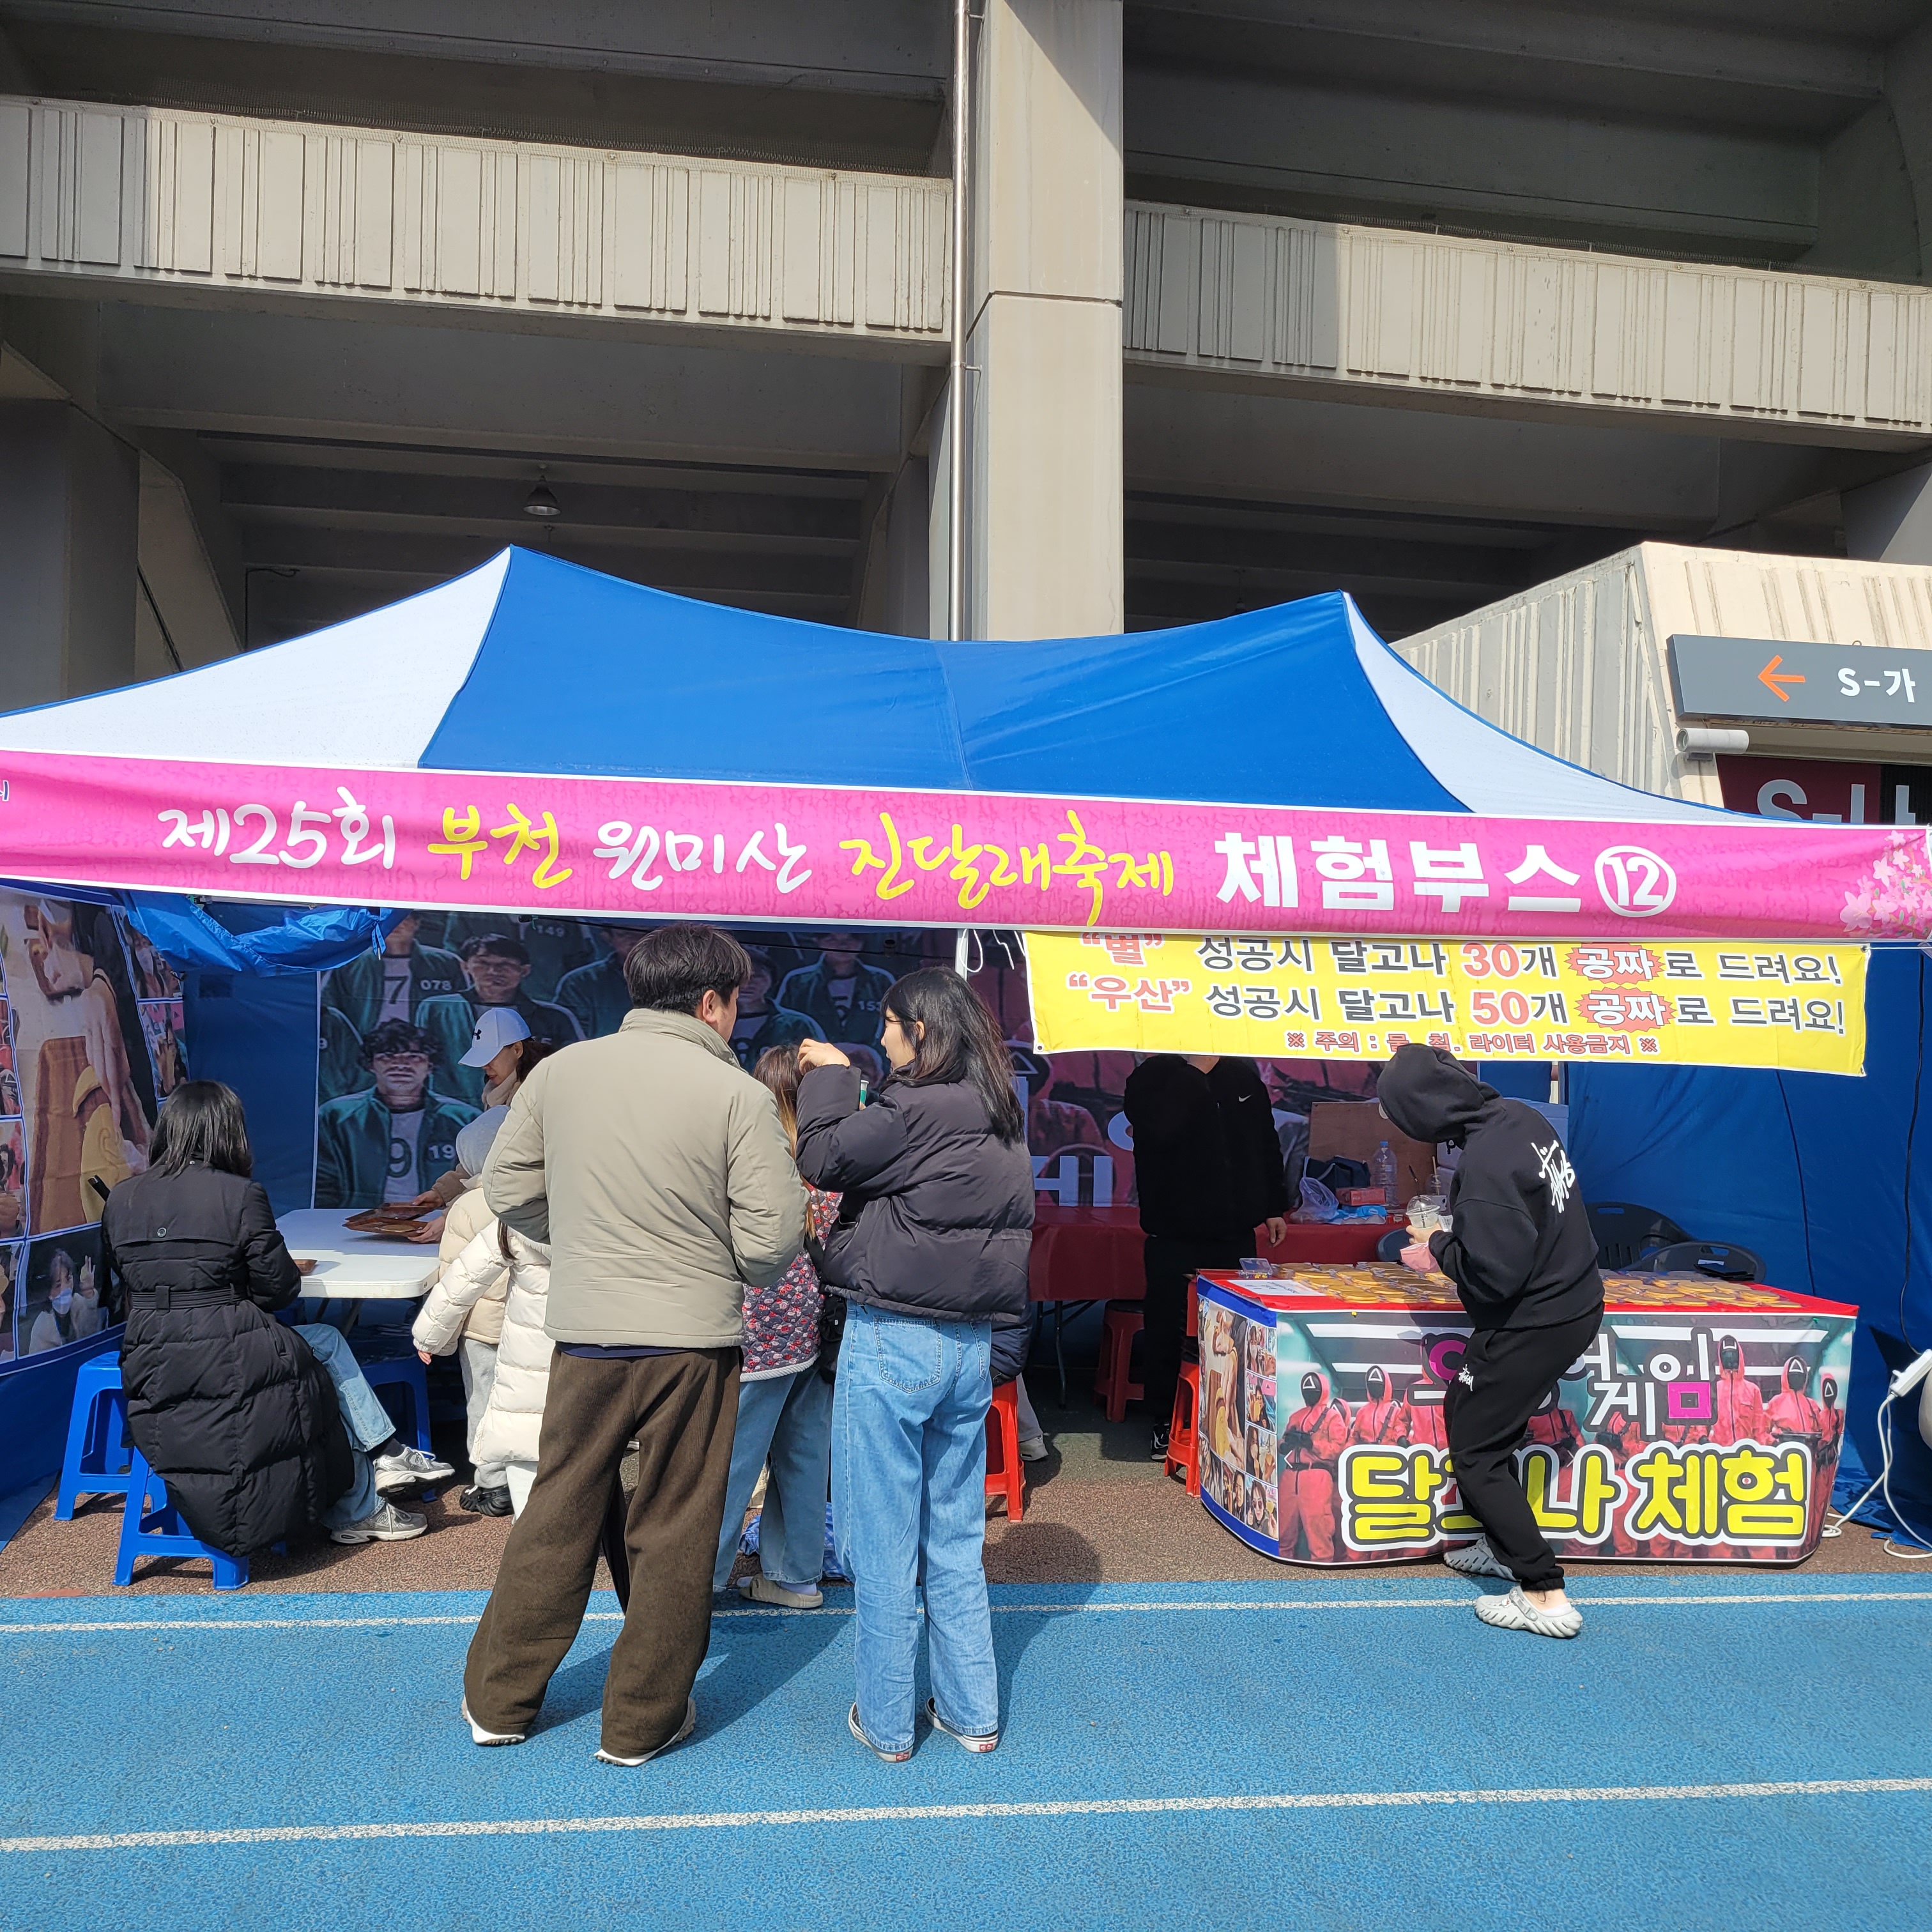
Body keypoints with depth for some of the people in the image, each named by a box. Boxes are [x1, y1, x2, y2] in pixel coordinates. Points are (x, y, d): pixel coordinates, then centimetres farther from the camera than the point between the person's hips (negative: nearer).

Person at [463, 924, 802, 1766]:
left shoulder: (560, 1071, -1)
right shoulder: (738, 1094, -11)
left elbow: (506, 1189, 6)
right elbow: (773, 1237, -12)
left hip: (583, 1334, 3)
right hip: (692, 1340, -3)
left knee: (557, 1516, 18)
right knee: (674, 1534, 11)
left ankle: (499, 1699, 30)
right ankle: (642, 1721, 24)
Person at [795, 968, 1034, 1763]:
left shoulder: (917, 1109, -18)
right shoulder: (1002, 1118, 9)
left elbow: (822, 1158, -10)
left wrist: (830, 1074, 2)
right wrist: (846, 1083, 9)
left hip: (891, 1339, -8)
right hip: (972, 1343, 8)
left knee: (884, 1543, 5)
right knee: (956, 1539, 17)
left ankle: (886, 1724, 16)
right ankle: (971, 1713, 25)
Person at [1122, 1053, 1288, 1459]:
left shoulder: (1243, 1075, 8)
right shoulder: (1151, 1078, -6)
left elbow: (1267, 1144, 16)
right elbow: (1157, 1132, -27)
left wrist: (1276, 1207, 14)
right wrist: (1194, 1071, -22)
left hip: (1234, 1231, 3)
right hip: (1172, 1234, -3)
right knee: (1166, 1330, 4)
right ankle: (1164, 1424, 18)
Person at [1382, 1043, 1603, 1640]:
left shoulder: (1485, 1163, -29)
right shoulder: (1520, 1116, -1)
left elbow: (1496, 1273, -27)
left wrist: (1441, 1252, -10)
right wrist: (1458, 1235, 9)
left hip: (1532, 1326, -9)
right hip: (1575, 1302, 9)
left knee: (1474, 1450, 2)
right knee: (1487, 1421, 25)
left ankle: (1545, 1595, 3)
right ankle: (1505, 1545, 39)